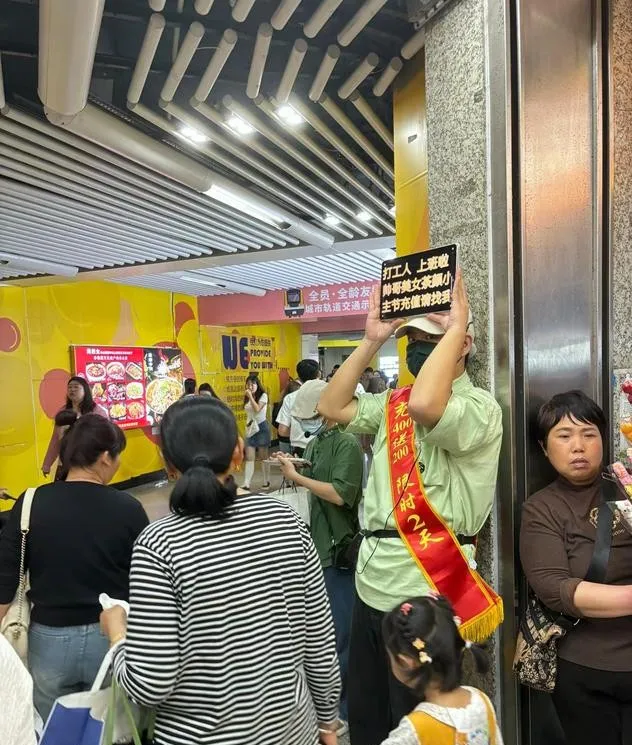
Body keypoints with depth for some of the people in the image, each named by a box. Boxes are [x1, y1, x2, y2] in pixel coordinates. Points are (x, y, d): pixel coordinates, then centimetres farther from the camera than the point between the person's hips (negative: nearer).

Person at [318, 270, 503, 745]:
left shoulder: (480, 407, -15)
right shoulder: (394, 404, 10)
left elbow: (425, 405, -35)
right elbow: (332, 407, 8)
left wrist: (456, 326, -23)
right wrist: (372, 341, 2)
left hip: (423, 594, -7)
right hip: (371, 583, 8)